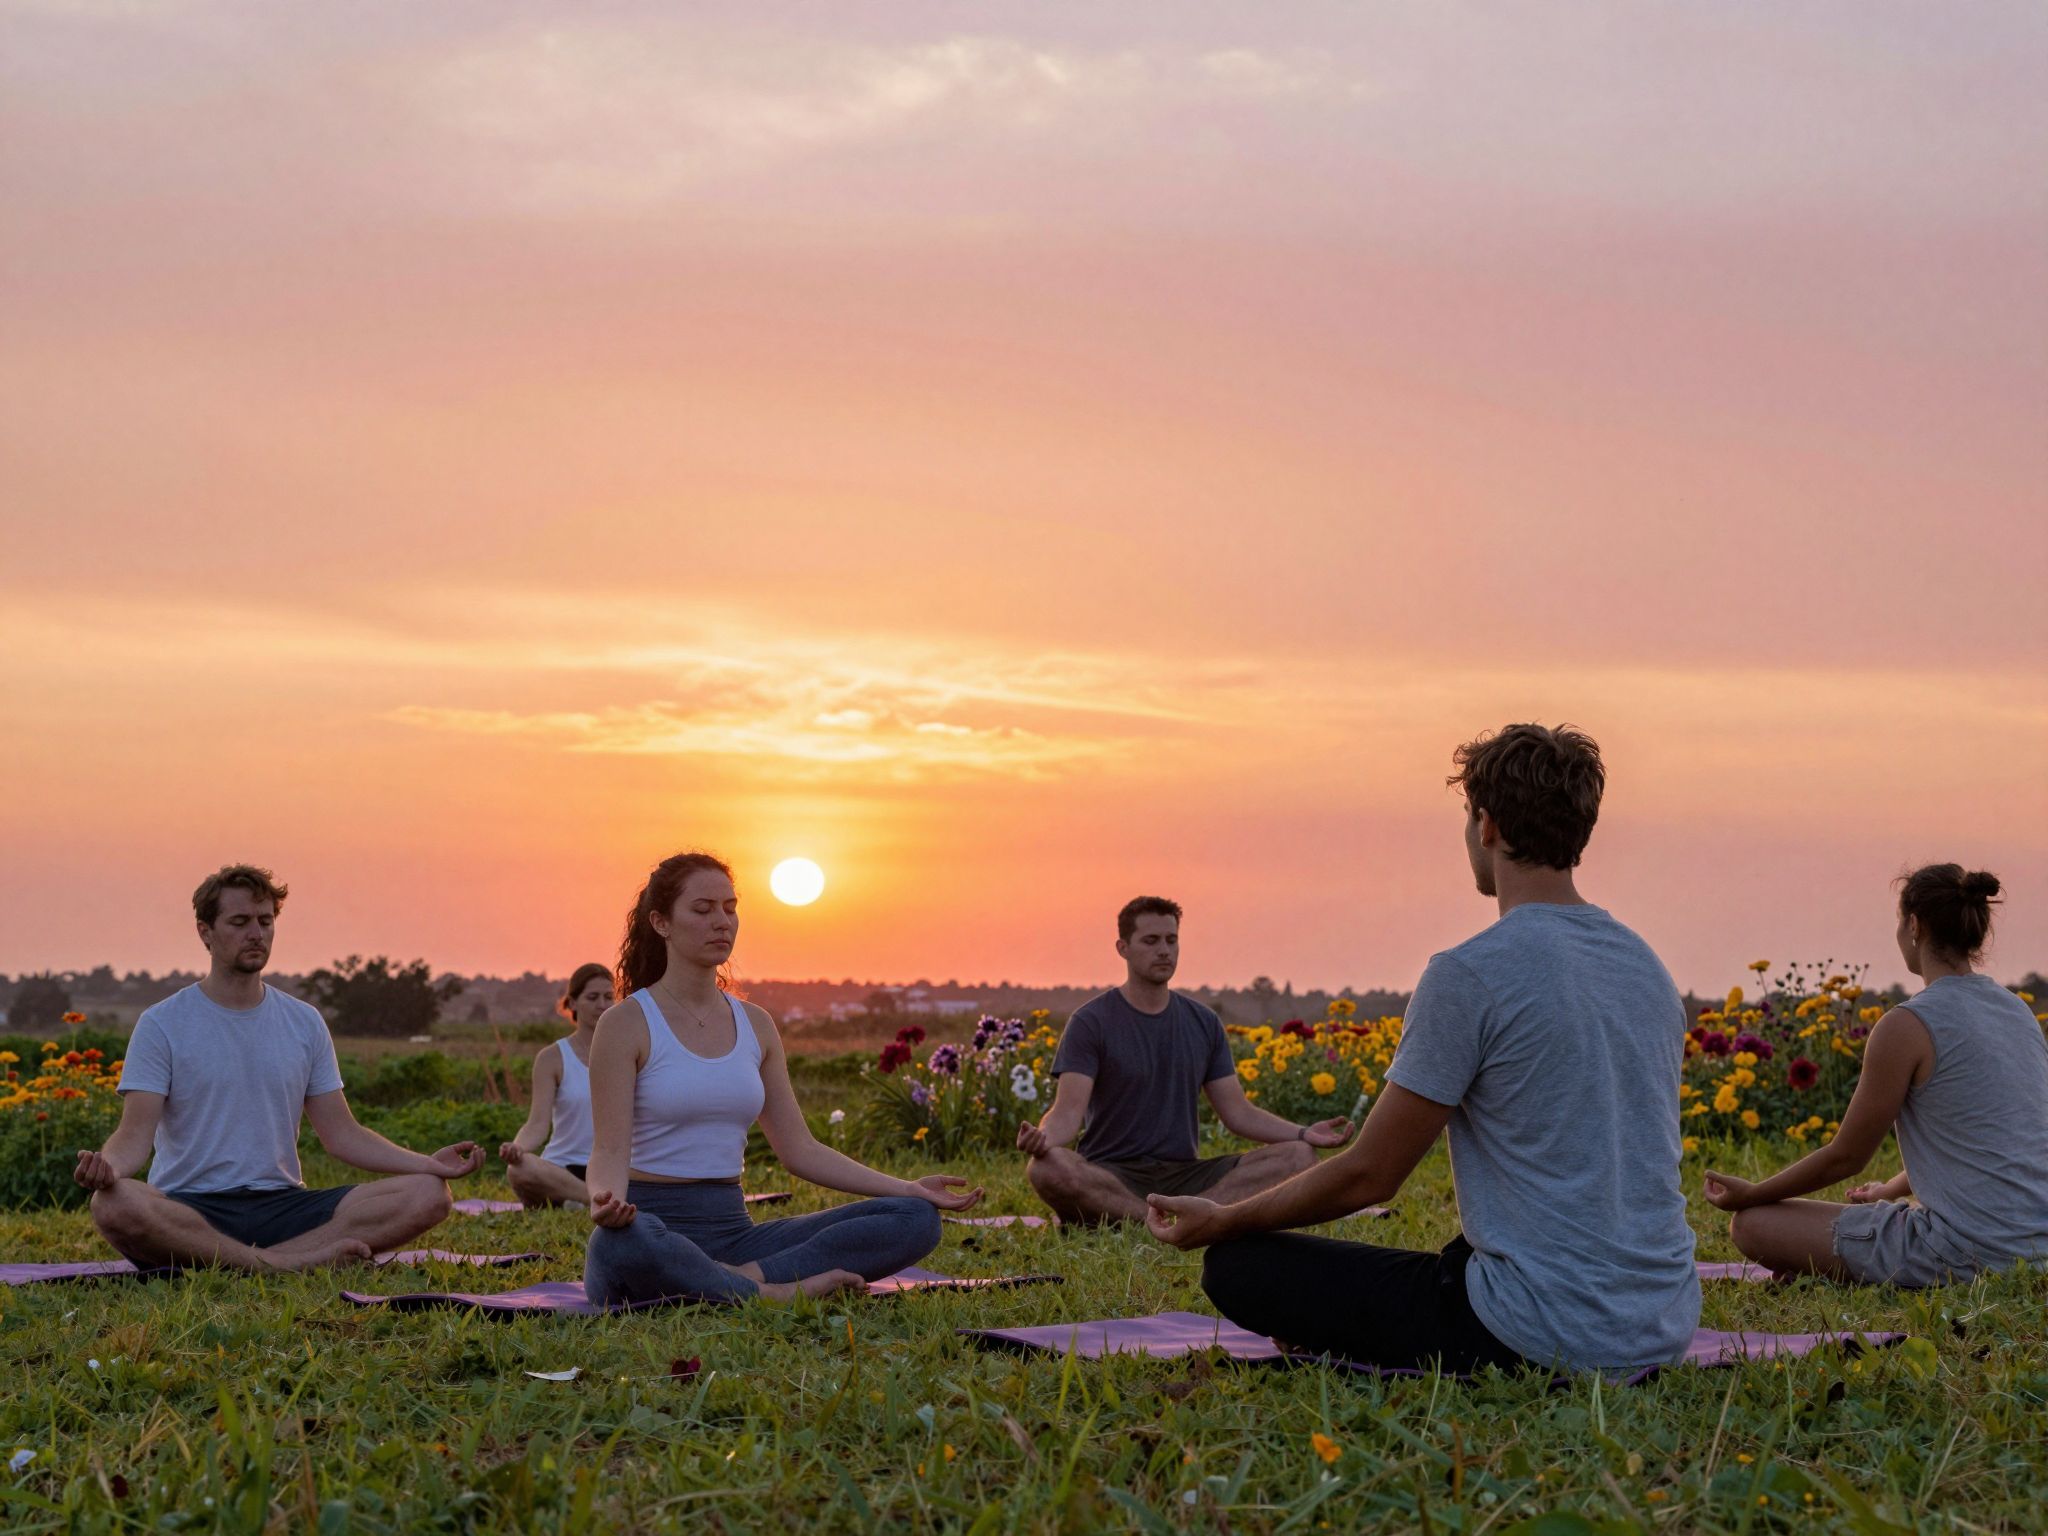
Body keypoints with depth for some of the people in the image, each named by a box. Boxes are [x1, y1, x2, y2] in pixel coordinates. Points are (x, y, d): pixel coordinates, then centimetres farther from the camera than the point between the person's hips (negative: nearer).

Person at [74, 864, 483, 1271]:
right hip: (191, 1212, -4)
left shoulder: (305, 1023, 13)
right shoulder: (162, 1024, 2)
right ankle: (279, 1263, -32)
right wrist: (108, 1165, -32)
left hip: (281, 1206, 4)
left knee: (427, 1194, -18)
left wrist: (428, 1163, -2)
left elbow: (341, 1134, 12)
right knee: (114, 1204, -39)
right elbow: (136, 1134, -7)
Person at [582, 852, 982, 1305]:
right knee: (617, 1244, -45)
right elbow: (611, 1149, -10)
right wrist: (605, 1200, -35)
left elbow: (800, 1149, 14)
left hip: (731, 1228, 6)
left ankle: (749, 1276, -26)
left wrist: (908, 1189, 5)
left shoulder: (755, 1025, 14)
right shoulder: (627, 1024, -2)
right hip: (653, 1224, -5)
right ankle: (779, 1293, -27)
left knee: (915, 1219, -12)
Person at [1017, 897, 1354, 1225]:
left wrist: (1303, 1133, -7)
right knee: (1048, 1167, -38)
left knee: (1299, 1155, -18)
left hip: (1184, 1174, 5)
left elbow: (1238, 1112, 11)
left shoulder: (1205, 1024, 13)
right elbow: (1069, 1110, -13)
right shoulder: (1090, 1023, -2)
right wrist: (1043, 1137, -37)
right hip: (1111, 1179, -5)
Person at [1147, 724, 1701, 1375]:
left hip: (1548, 1339, -8)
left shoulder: (1469, 976, -14)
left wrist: (1220, 1221, 6)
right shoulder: (1649, 967, 9)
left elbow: (1370, 1173, -9)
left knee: (1237, 1265, -1)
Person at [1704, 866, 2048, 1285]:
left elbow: (1846, 1157, -5)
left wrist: (1748, 1194, 9)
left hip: (1969, 1253, -9)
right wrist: (1892, 1190, 33)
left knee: (1752, 1223, -2)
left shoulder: (1908, 1026, -13)